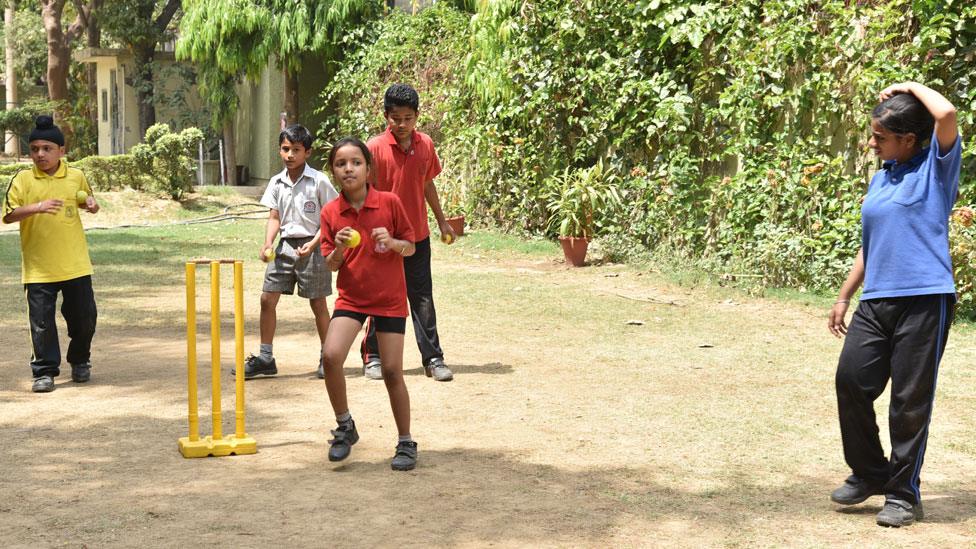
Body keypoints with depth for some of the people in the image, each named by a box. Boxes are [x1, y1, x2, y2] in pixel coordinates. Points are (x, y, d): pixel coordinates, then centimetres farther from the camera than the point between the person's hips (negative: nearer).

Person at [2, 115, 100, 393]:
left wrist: (92, 205, -1)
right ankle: (45, 372, 10)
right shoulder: (23, 179, -4)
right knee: (41, 320, -1)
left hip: (75, 263, 2)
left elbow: (87, 200, 22)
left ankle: (80, 361, 31)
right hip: (38, 266, -2)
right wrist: (37, 208, -25)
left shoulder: (76, 176, 3)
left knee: (84, 317, 9)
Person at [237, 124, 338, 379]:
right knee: (267, 298, 0)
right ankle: (265, 358, 8)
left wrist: (313, 244, -16)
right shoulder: (277, 183, 6)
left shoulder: (319, 181, -8)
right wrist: (268, 244, -8)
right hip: (285, 245, 5)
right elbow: (274, 217, 8)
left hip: (311, 247, -5)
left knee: (317, 303, 4)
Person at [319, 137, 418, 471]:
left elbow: (411, 248, 0)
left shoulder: (389, 202, -7)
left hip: (390, 299, -2)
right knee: (331, 356, -18)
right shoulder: (330, 212, -2)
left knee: (392, 372, -1)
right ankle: (345, 426, 4)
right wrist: (339, 248, -19)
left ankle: (406, 443, 16)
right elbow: (330, 265, 2)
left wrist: (392, 242, -21)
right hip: (351, 297, 2)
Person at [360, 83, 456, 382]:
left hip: (418, 235, 3)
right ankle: (373, 357, 19)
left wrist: (442, 222, 19)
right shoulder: (375, 147, -11)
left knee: (423, 298, 6)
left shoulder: (425, 144, 2)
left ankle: (433, 359, 11)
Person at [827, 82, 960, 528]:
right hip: (876, 301, 6)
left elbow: (947, 114, -20)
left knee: (910, 401, 0)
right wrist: (844, 297, 23)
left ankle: (903, 494, 13)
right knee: (851, 379, -2)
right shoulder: (880, 179, 18)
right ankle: (869, 473, 18)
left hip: (924, 300, -6)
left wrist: (912, 87, -3)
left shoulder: (937, 166, -1)